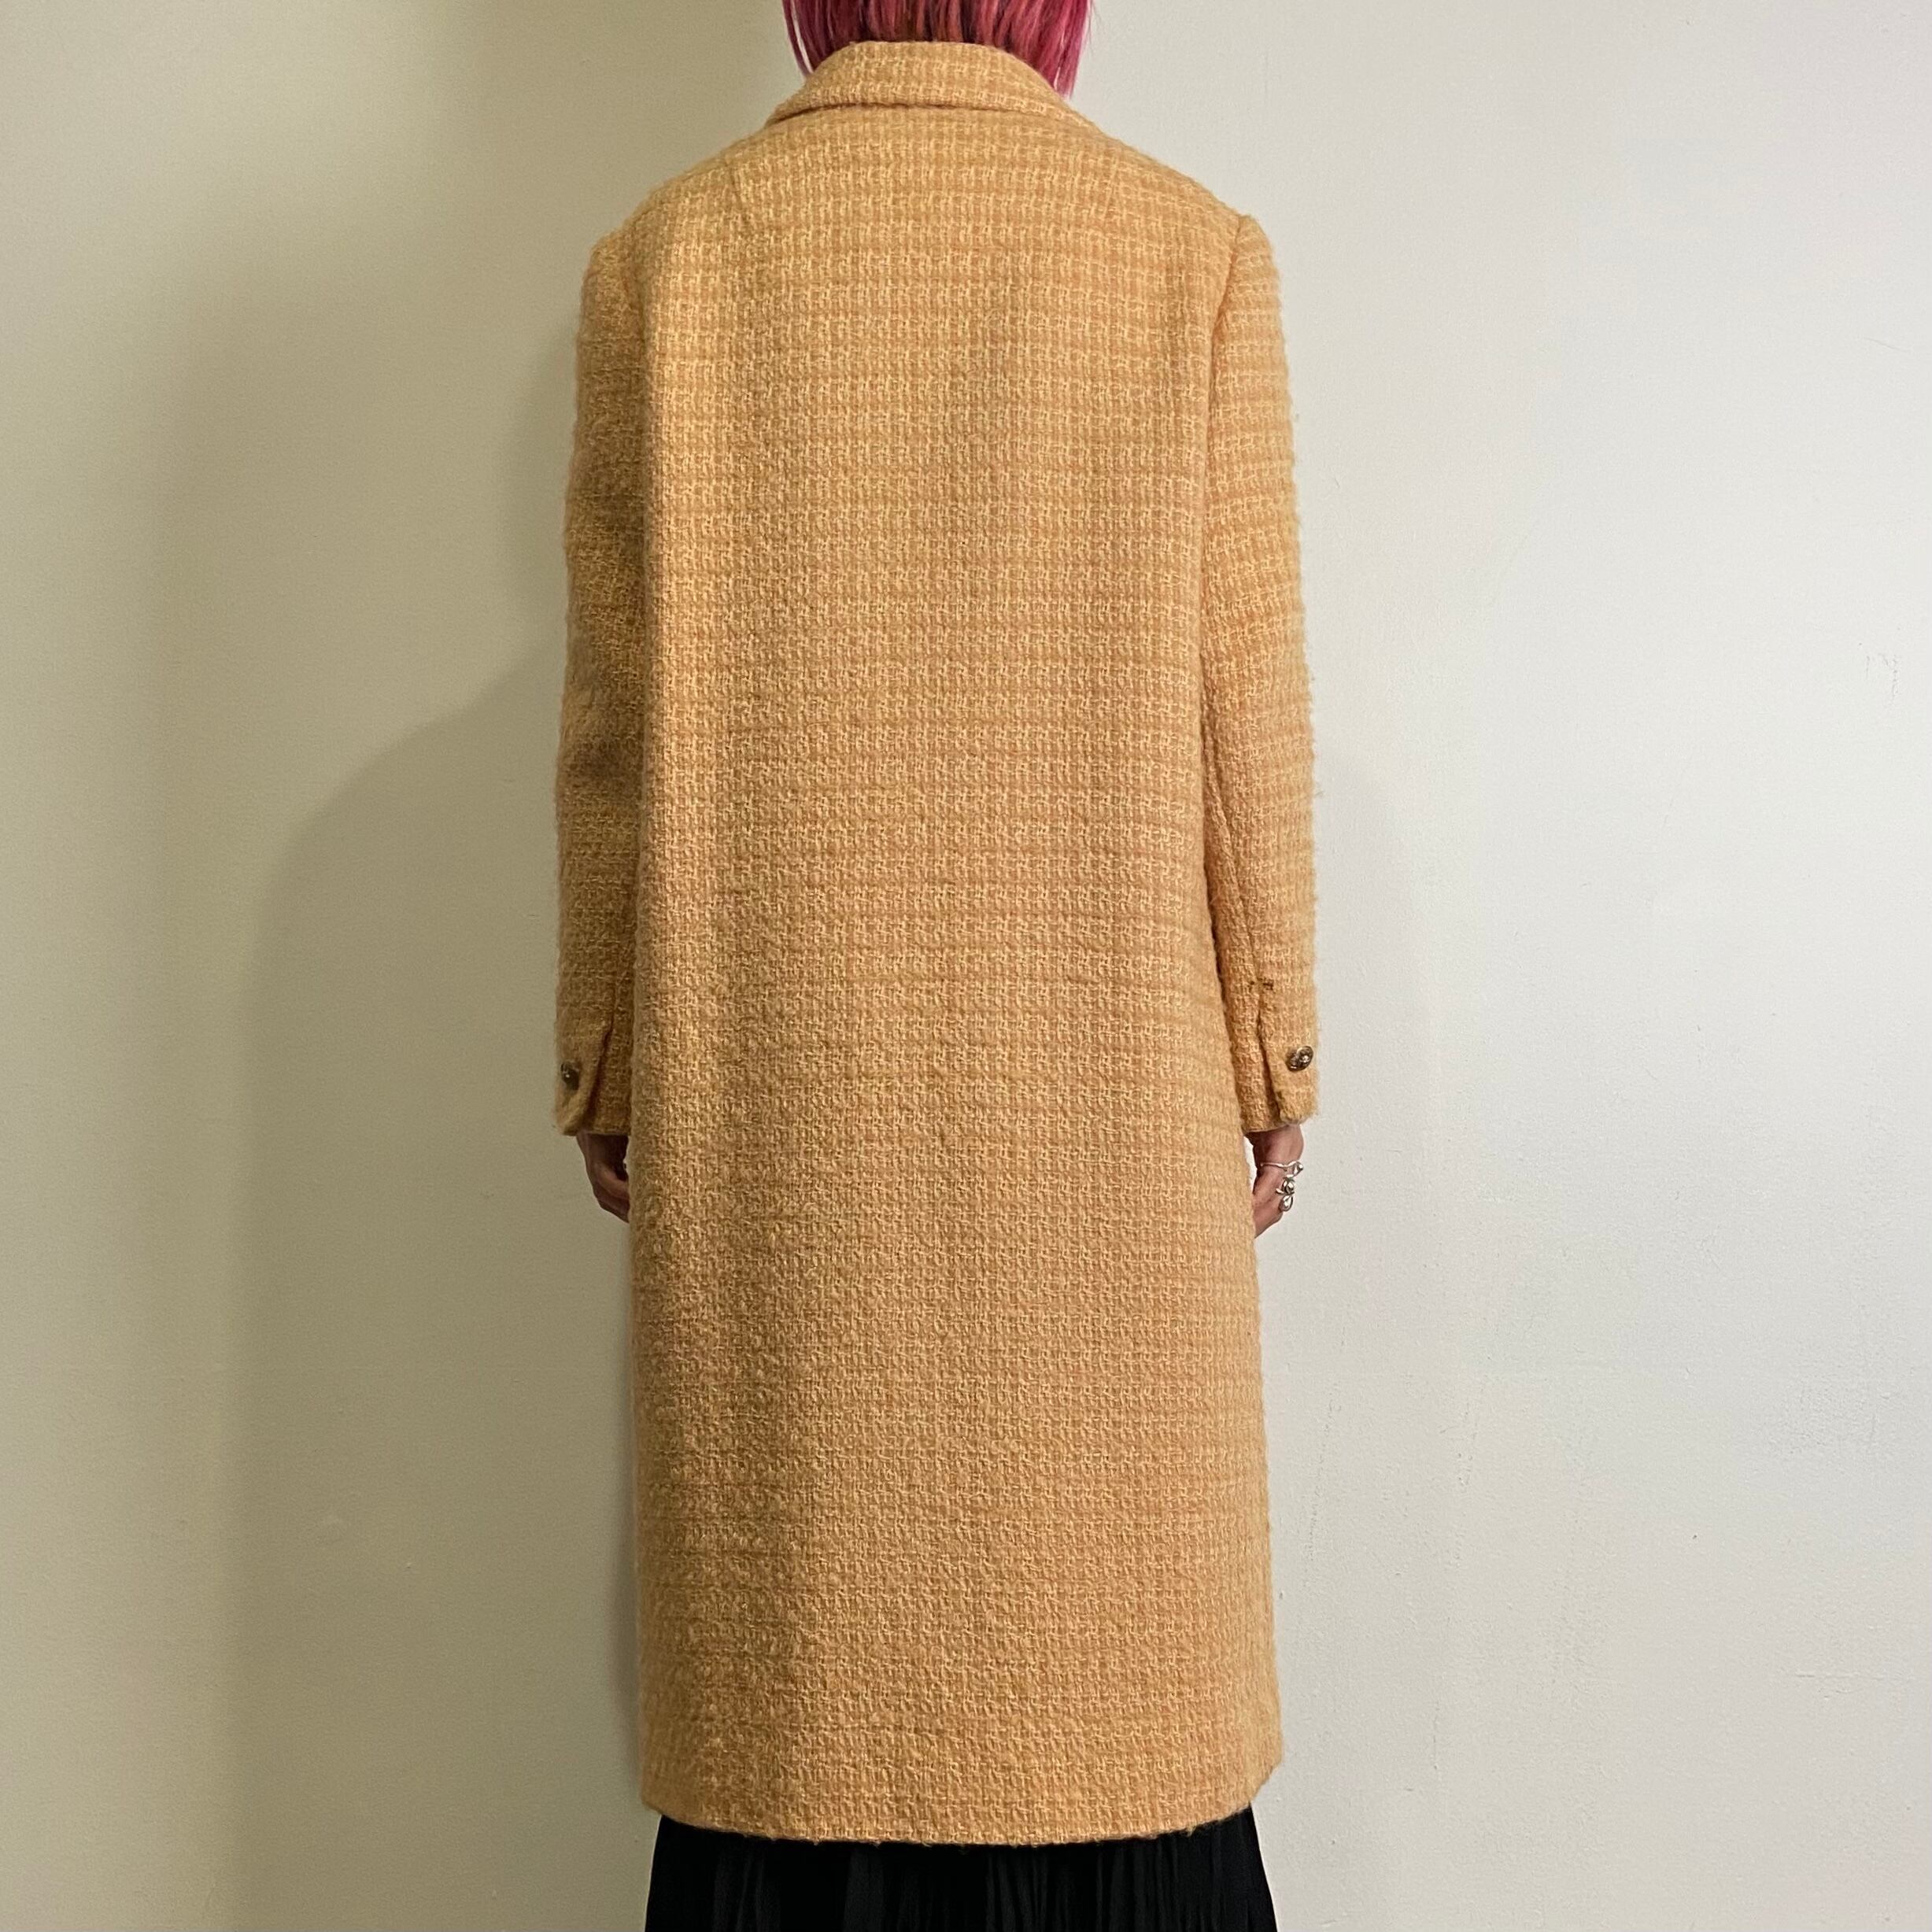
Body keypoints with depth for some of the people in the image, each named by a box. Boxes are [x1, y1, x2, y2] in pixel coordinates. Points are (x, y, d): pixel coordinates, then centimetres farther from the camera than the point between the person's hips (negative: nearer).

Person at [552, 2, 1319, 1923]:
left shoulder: (664, 256, 0)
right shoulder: (1195, 253, -2)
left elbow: (616, 718, 0)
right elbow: (1246, 706, -2)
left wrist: (605, 1064, 9)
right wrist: (1271, 1058, 6)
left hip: (769, 1090, 1)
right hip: (1101, 1089, 0)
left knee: (801, 1631, 11)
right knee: (1086, 1593, 12)